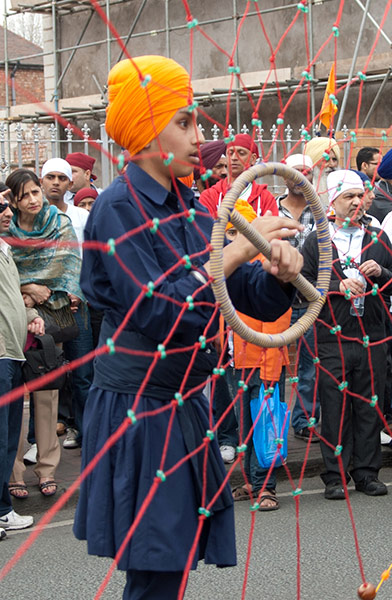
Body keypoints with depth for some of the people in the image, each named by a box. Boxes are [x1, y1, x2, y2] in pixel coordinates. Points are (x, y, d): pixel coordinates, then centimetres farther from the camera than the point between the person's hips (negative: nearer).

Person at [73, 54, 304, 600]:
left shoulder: (189, 208, 10)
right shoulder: (119, 207, -13)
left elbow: (255, 297, 11)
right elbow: (157, 314, -24)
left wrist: (280, 272, -11)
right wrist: (234, 252, -21)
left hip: (185, 407, 7)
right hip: (138, 414, -7)